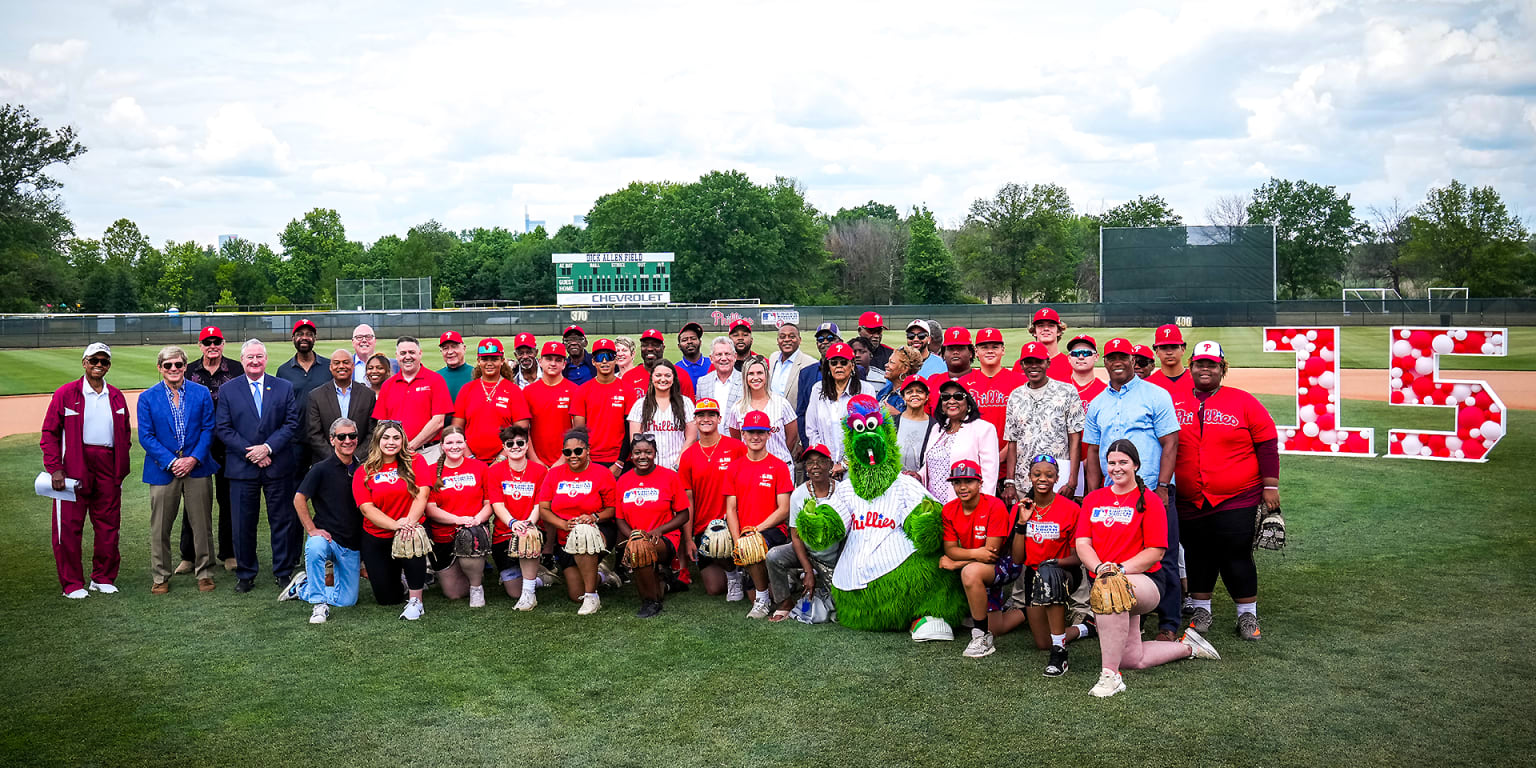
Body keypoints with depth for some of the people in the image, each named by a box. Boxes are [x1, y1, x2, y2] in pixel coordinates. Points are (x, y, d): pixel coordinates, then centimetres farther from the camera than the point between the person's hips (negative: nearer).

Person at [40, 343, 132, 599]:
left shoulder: (116, 397, 12)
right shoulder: (65, 394, 0)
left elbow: (124, 435, 17)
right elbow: (49, 434, -2)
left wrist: (121, 469, 10)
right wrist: (54, 469, -10)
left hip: (108, 467, 4)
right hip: (74, 468, -4)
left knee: (108, 523, 8)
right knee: (70, 524, -2)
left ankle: (103, 578, 20)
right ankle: (71, 583, 9)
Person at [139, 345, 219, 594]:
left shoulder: (201, 393, 4)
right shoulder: (148, 398, 2)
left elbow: (208, 429, 2)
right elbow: (146, 436, -3)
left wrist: (193, 459, -11)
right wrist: (171, 462, -13)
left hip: (197, 468, 1)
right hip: (163, 470, 0)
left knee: (202, 525, 5)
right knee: (160, 528, 5)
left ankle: (204, 573, 17)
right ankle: (160, 576, 17)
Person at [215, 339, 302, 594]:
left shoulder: (284, 388, 5)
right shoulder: (227, 390, 5)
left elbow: (292, 424, 0)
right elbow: (222, 428, 0)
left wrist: (268, 447, -12)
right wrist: (249, 452, -11)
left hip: (278, 466, 0)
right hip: (242, 468, 0)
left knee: (282, 521, 5)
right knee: (243, 524, 5)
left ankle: (283, 572, 16)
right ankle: (245, 575, 18)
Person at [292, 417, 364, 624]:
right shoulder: (322, 469, -6)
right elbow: (299, 499, -8)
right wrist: (311, 529, -14)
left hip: (352, 545, 4)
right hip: (326, 536, -4)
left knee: (348, 600, 1)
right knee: (315, 548, -41)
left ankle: (304, 589, 26)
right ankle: (319, 603, -23)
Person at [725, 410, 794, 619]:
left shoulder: (778, 467, -1)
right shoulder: (735, 467, 9)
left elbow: (784, 510, -5)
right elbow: (731, 510, 6)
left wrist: (756, 530, -17)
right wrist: (738, 540, -9)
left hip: (773, 530, -3)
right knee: (753, 595, -9)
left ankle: (763, 599, -14)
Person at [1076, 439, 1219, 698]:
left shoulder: (1149, 500, 0)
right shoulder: (1093, 499, 12)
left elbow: (1155, 551, -6)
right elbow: (1082, 543, 3)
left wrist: (1120, 569, -20)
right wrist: (1100, 568, -17)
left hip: (1146, 581, -5)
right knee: (1134, 660, -1)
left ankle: (1110, 675, -33)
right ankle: (1187, 647, 29)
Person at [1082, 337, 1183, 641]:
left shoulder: (1156, 395, 1)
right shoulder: (1097, 405, 14)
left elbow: (1170, 443, -4)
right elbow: (1092, 452, 16)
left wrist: (1162, 487, -12)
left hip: (1153, 493, -4)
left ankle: (1168, 625, 5)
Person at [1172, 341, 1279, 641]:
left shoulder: (1244, 402, 1)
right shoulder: (1174, 403, 7)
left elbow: (1266, 444, 1)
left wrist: (1270, 485, -3)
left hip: (1236, 501, -2)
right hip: (1189, 502, 3)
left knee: (1237, 557, -2)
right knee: (1197, 557, 11)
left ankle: (1247, 614, 13)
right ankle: (1200, 609, 26)